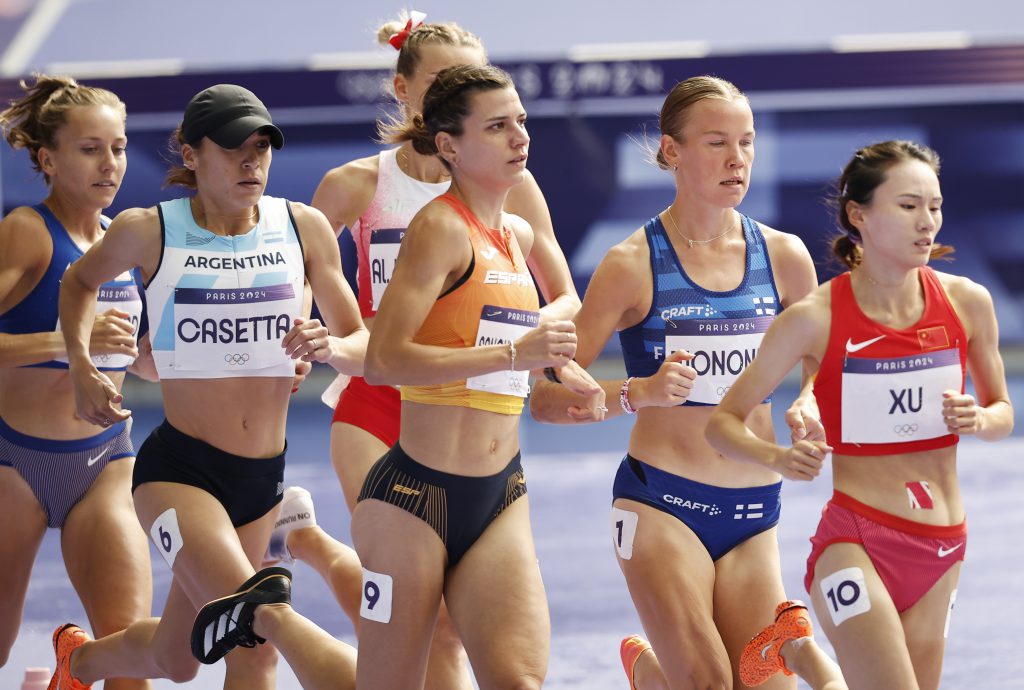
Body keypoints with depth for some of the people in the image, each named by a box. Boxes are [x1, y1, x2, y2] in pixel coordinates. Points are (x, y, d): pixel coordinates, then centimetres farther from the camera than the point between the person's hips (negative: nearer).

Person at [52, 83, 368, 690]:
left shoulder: (304, 228, 1)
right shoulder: (150, 232, -4)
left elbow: (363, 349, 6)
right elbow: (81, 281, 17)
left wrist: (331, 347, -17)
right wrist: (82, 368, 2)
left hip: (264, 479, 4)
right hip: (178, 469, -4)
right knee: (266, 614, -33)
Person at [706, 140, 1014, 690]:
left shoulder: (967, 303, 0)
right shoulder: (816, 319, -9)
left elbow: (1003, 413, 15)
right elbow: (723, 422, -3)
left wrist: (978, 419, -8)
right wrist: (777, 457, -22)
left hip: (940, 553, 5)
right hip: (854, 543, -5)